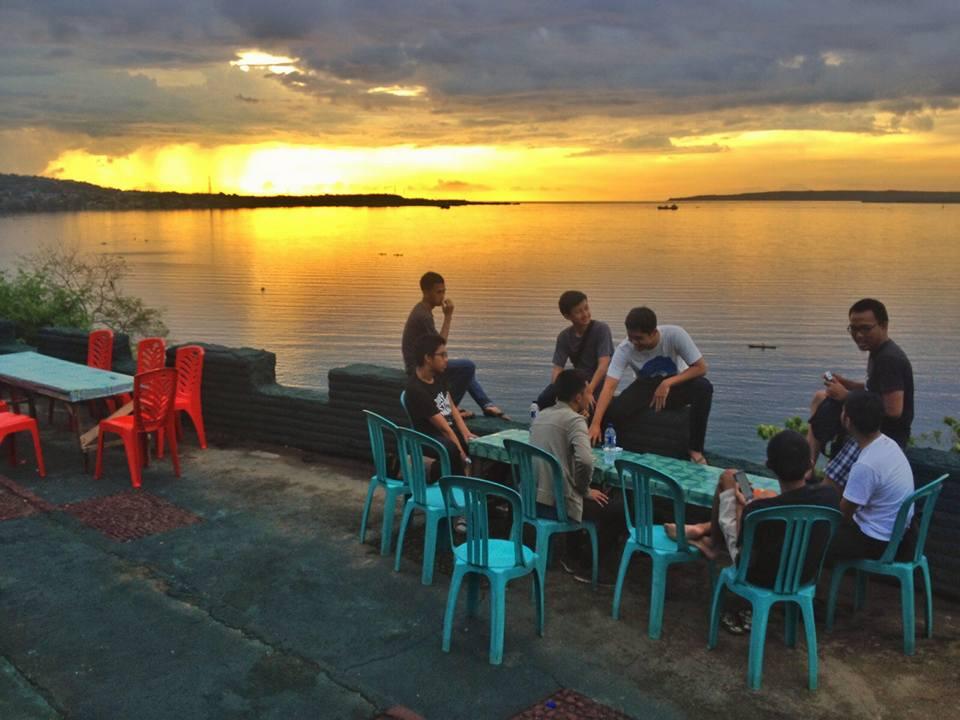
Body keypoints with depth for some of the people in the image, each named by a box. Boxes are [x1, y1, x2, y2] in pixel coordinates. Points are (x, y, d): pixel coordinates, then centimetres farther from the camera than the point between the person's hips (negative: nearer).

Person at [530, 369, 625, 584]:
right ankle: (598, 569, 20)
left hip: (532, 500, 8)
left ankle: (576, 558, 39)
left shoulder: (541, 416, 11)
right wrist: (585, 490, -11)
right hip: (559, 505, -8)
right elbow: (585, 461, -27)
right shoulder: (574, 419, -13)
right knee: (620, 506, 11)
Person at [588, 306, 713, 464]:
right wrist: (595, 424, -40)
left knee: (704, 387, -33)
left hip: (676, 384, 0)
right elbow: (609, 387, -30)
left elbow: (700, 367, -21)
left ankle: (696, 449, -19)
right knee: (613, 411, -28)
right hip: (646, 387, 0)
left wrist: (668, 383, -32)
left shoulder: (675, 334, -27)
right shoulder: (624, 349, -24)